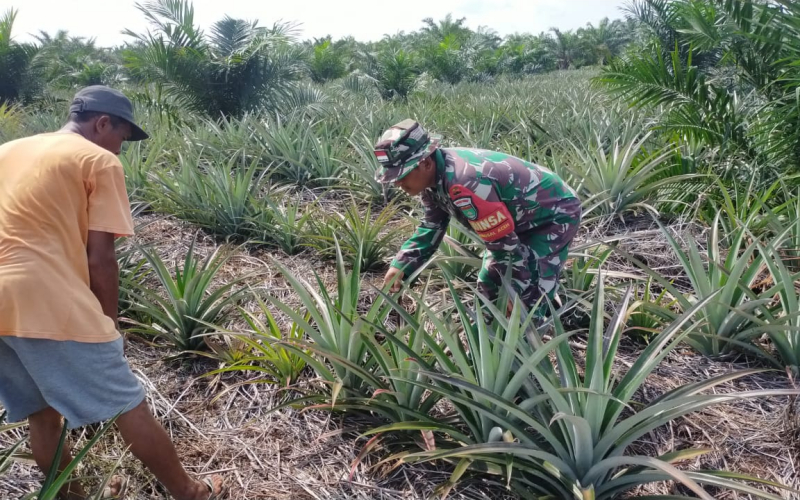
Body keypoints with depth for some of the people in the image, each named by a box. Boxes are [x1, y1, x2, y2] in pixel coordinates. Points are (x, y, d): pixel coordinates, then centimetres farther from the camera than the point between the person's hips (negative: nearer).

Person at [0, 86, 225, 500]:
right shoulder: (99, 161, 0)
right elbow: (99, 257, -5)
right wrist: (109, 322, 7)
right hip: (46, 303, -7)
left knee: (41, 416, 21)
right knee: (128, 408, 5)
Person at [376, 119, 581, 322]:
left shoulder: (465, 184, -39)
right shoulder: (435, 176, -9)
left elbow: (504, 243, -31)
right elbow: (432, 227, 4)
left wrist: (519, 290, -20)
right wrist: (400, 265, -8)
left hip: (554, 214, -10)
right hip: (520, 216, 10)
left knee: (527, 303, -13)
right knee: (488, 286, 16)